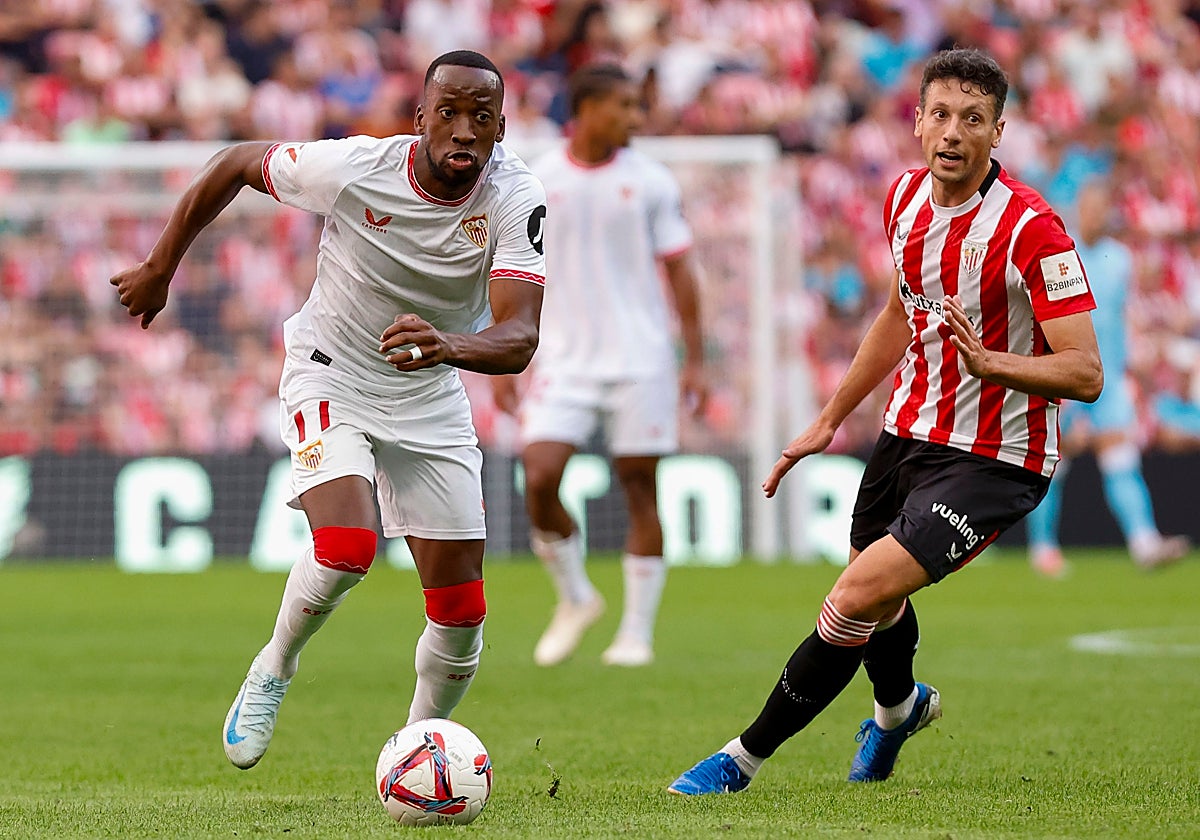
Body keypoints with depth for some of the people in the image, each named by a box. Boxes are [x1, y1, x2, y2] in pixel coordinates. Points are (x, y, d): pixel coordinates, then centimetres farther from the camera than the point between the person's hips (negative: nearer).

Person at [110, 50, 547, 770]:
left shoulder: (516, 198, -22)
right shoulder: (353, 169, -25)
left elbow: (519, 339, -33)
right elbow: (236, 164, -5)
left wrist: (451, 346, -55)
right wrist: (159, 270, 3)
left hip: (431, 397, 3)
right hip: (330, 378, -3)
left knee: (461, 614, 0)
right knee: (347, 547, -28)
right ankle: (274, 671, 2)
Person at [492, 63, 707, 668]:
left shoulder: (651, 181, 2)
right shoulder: (536, 182, 3)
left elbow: (679, 272, 6)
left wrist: (695, 361, 1)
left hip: (641, 362, 0)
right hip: (564, 362, 0)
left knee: (640, 491, 0)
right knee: (539, 480, -13)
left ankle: (637, 634, 9)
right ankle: (574, 599, 11)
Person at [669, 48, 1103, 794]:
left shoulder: (1031, 229, -22)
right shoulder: (906, 198, 1)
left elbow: (1084, 374, -23)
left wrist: (988, 361, -38)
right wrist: (830, 420, 22)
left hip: (993, 460, -7)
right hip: (909, 432, 7)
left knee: (856, 599, -20)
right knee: (876, 600, 24)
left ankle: (744, 760, -6)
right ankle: (900, 707, 59)